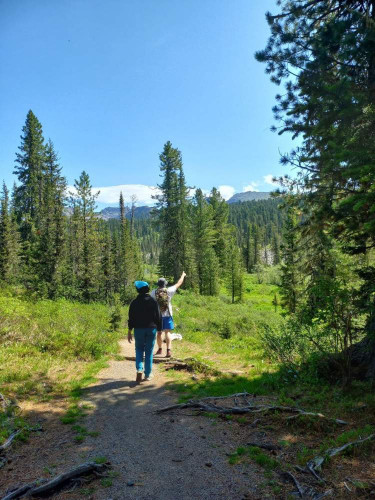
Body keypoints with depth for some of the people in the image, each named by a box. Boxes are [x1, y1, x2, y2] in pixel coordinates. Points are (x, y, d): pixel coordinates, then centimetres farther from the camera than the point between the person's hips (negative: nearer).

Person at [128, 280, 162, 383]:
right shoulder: (153, 302, -1)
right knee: (149, 352, 8)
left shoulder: (134, 302, -2)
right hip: (151, 329, 0)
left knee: (139, 350, 15)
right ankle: (148, 374, 14)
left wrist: (129, 331, 2)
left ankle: (139, 370, -5)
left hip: (138, 329, 0)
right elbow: (158, 317, 0)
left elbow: (131, 318, -2)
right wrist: (159, 330, 7)